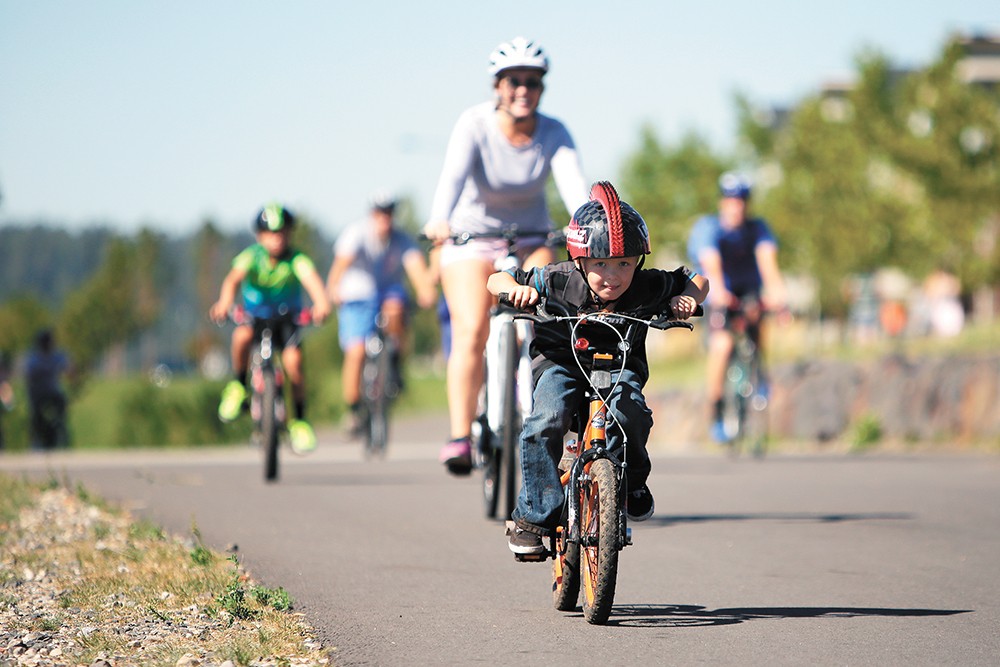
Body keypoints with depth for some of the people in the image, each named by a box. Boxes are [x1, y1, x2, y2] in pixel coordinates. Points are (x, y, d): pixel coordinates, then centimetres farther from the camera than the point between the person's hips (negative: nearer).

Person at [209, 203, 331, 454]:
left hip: (287, 318, 0)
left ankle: (299, 419, -3)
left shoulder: (296, 259, -21)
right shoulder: (252, 256, -19)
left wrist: (321, 304, -61)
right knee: (242, 336, -33)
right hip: (254, 315, 0)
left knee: (293, 361, -22)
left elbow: (311, 278, -39)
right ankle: (238, 385, -8)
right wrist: (224, 304, -57)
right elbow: (234, 278, -36)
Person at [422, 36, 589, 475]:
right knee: (472, 332, -20)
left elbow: (573, 183, -28)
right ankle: (460, 436, -22)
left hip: (529, 240, 2)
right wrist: (439, 221, -53)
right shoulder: (475, 125, -18)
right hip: (472, 239, -2)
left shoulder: (554, 134, -12)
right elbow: (454, 174, -34)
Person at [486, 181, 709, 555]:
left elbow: (697, 281, 2)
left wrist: (687, 299, -20)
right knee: (546, 423, -29)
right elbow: (495, 280, -7)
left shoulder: (649, 287, -16)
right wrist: (516, 288, -29)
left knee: (629, 413, -32)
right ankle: (534, 516, -15)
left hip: (620, 365, 1)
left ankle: (633, 482, 0)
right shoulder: (558, 282, -18)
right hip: (560, 361, -1)